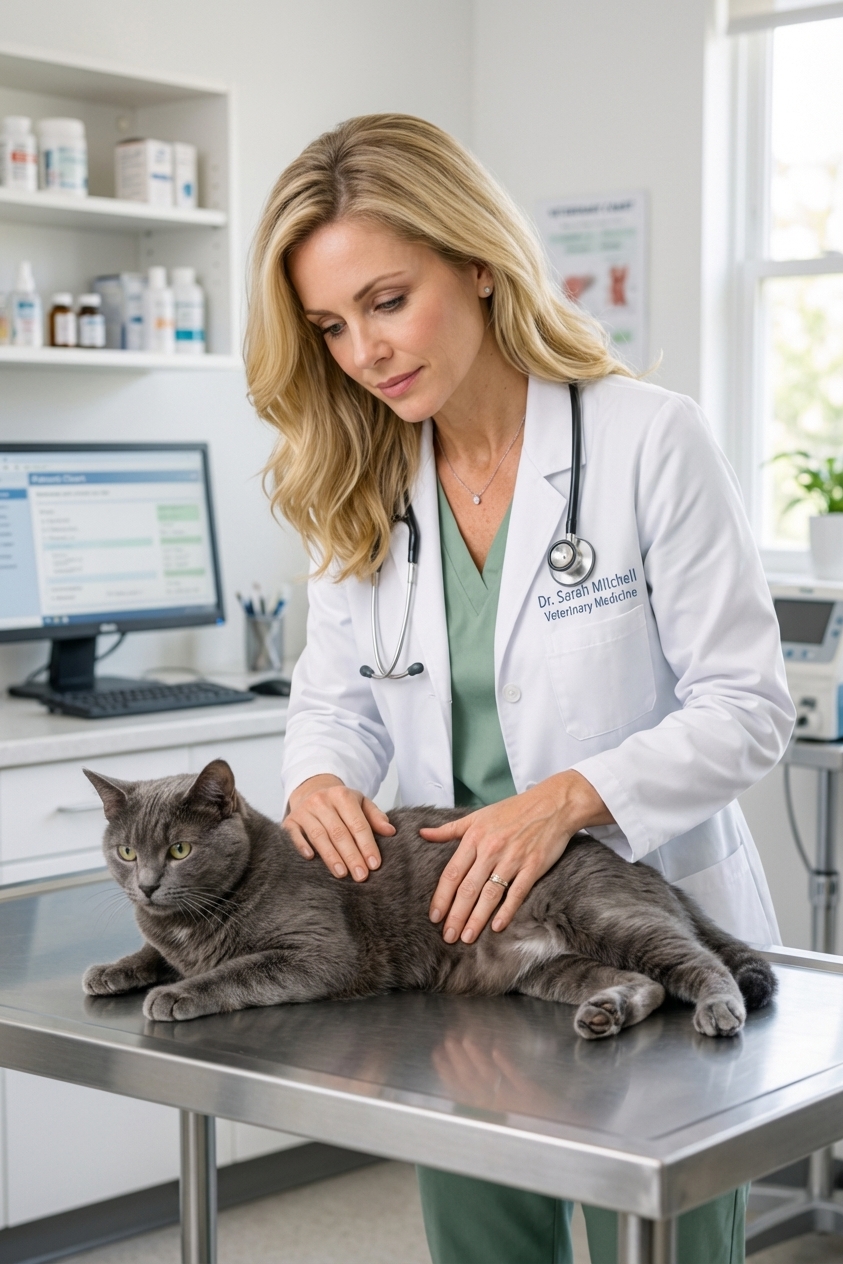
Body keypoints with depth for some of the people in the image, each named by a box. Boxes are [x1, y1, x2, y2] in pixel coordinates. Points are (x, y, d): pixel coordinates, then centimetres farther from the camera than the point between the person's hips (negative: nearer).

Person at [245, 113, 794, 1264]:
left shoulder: (651, 442, -13)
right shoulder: (360, 487, 3)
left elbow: (748, 707, -13)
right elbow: (335, 694, 10)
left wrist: (570, 795, -27)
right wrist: (322, 779, -13)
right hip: (454, 931, 5)